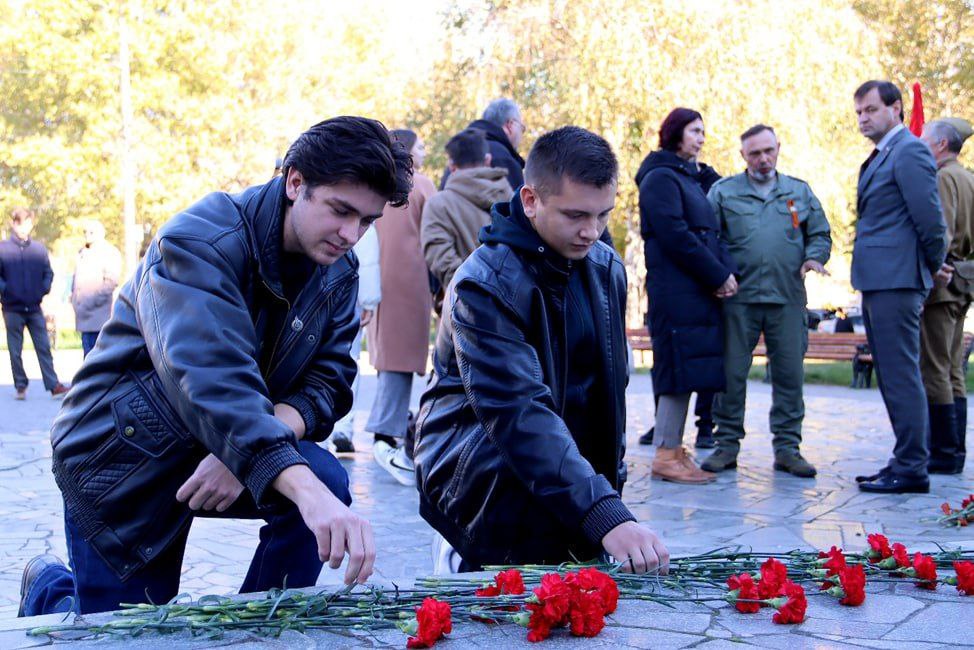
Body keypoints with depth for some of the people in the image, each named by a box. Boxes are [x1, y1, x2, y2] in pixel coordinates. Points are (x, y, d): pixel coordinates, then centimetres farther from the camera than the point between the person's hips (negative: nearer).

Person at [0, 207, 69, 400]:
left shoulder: (39, 248, 5)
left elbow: (48, 272, 12)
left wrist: (45, 288, -4)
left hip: (35, 308, 1)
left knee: (44, 348, -2)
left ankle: (54, 385, -4)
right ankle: (20, 386, 15)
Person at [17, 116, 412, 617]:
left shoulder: (338, 271, -4)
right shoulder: (201, 242, -26)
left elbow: (327, 377, -8)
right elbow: (211, 377, -41)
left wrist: (245, 451, -29)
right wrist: (306, 488, -55)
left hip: (230, 446, 5)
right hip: (126, 458, -5)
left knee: (327, 482, -23)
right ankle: (49, 589, 32)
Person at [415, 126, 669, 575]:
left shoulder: (607, 268, 1)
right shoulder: (485, 285, -22)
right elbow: (520, 414, -33)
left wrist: (610, 481, 6)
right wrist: (606, 517, -41)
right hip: (474, 466, -7)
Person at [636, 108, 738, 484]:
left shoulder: (689, 178, 23)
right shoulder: (661, 178, -7)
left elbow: (710, 231, 19)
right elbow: (675, 235, -16)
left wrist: (727, 270, 2)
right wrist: (718, 275, -13)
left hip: (699, 290, 9)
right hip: (676, 292, -9)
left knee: (689, 370, 8)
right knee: (680, 369, -9)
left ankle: (674, 450, 12)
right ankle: (666, 456, -5)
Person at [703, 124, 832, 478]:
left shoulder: (799, 192, 17)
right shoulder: (723, 192, 9)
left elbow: (820, 234, 17)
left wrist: (814, 257, -4)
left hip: (788, 298, 2)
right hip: (738, 298, -2)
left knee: (790, 374, 3)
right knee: (731, 373, 0)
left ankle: (787, 447, 12)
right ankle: (727, 444, 10)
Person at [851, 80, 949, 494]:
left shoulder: (909, 152, -10)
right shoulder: (880, 157, 20)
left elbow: (930, 217, -16)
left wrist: (934, 266, -3)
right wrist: (932, 265, 18)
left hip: (896, 282, -10)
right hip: (877, 282, 10)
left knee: (901, 375, -8)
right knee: (892, 377, 13)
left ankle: (911, 469, -4)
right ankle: (906, 461, 20)